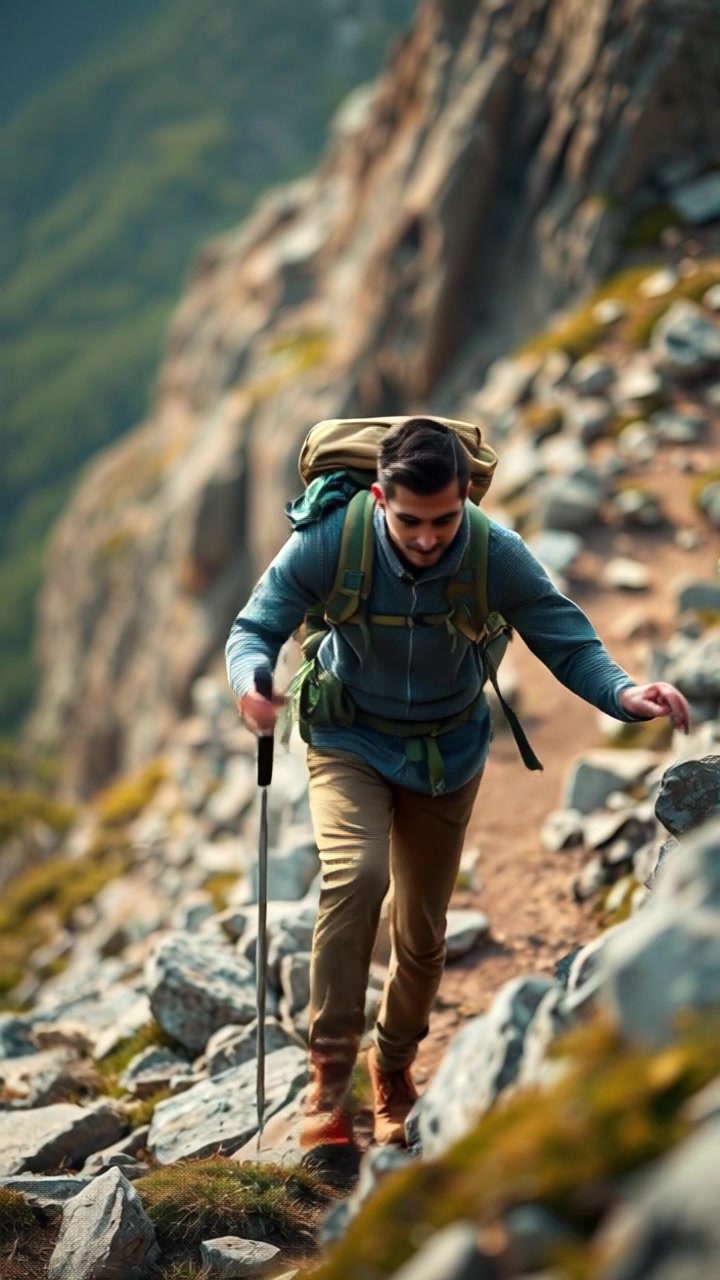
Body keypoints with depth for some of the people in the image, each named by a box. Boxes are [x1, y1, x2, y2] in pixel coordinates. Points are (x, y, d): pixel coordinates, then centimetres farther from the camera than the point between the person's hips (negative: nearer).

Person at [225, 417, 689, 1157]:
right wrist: (251, 678, -43)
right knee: (356, 874, -30)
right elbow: (255, 626, -19)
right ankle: (329, 1070, -20)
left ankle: (394, 1068, 39)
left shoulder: (496, 555, -25)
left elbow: (569, 644, -19)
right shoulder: (330, 540, -26)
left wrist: (625, 693, -40)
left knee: (423, 931, 12)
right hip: (350, 741, -2)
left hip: (448, 752, 2)